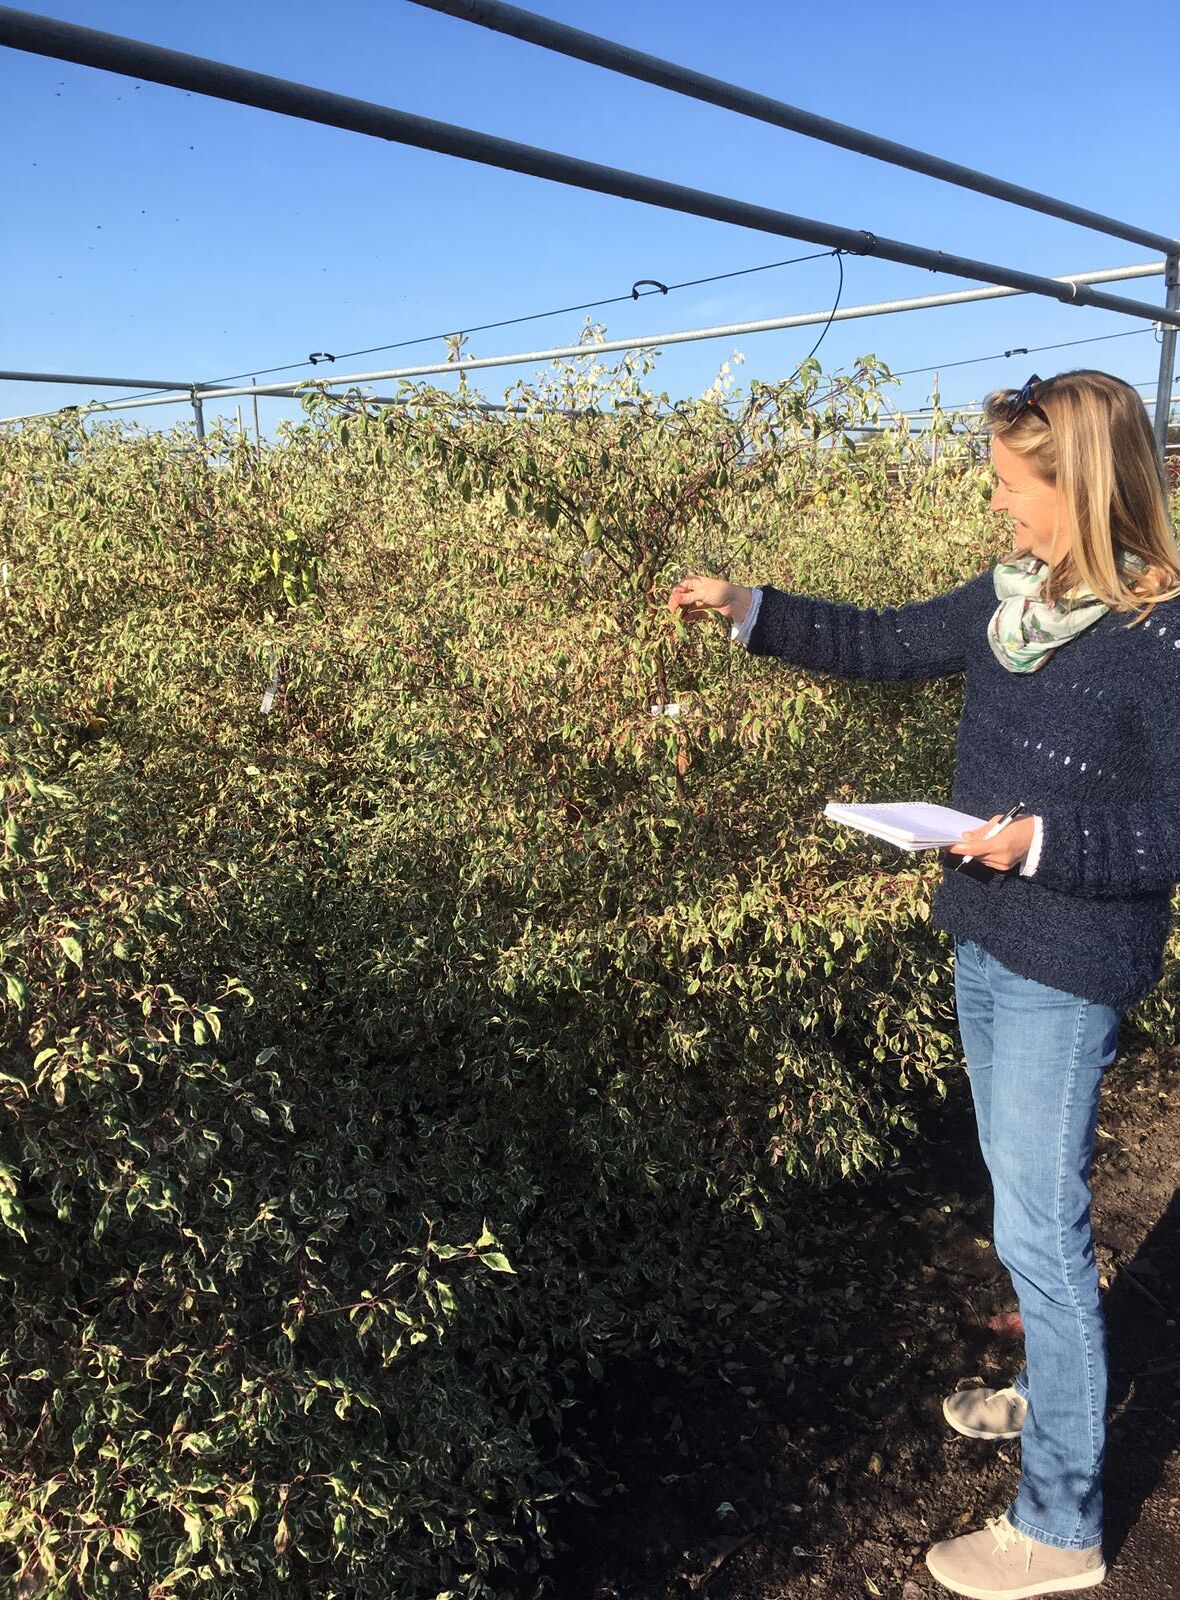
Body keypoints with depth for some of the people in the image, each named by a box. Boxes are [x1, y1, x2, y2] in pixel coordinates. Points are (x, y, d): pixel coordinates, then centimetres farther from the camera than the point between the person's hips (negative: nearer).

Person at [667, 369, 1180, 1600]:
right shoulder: (1009, 599, 2)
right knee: (1019, 1198, 22)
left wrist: (1046, 841, -26)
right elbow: (881, 645, 12)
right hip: (984, 943, 8)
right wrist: (745, 610, 5)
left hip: (1067, 971, -7)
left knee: (1039, 1229, 1)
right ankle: (1052, 1392, 46)